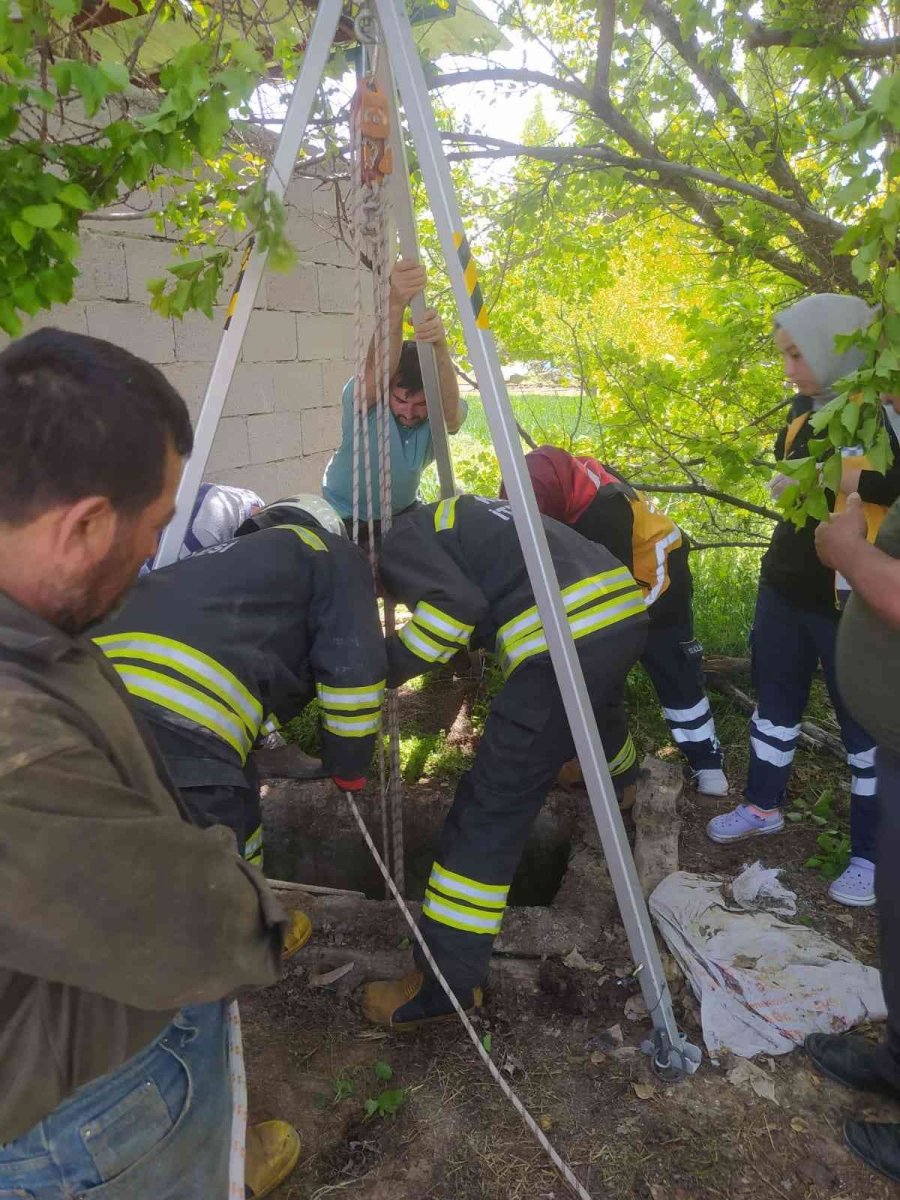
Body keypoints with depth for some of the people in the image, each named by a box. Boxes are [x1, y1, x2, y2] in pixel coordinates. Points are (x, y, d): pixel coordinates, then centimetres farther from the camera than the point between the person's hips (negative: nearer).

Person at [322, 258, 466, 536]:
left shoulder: (440, 413, -19)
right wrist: (395, 305, -65)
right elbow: (375, 373, -48)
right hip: (345, 518, -3)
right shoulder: (361, 398, -25)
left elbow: (452, 415, -44)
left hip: (403, 514, 3)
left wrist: (440, 346, -62)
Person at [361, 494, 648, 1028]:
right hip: (624, 603, 9)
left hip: (565, 642, -9)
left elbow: (457, 604, -13)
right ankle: (620, 778, 73)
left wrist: (386, 666, -3)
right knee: (595, 703, 42)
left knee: (491, 807, -4)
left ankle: (447, 981, 2)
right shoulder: (458, 514, 30)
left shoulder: (398, 543, 5)